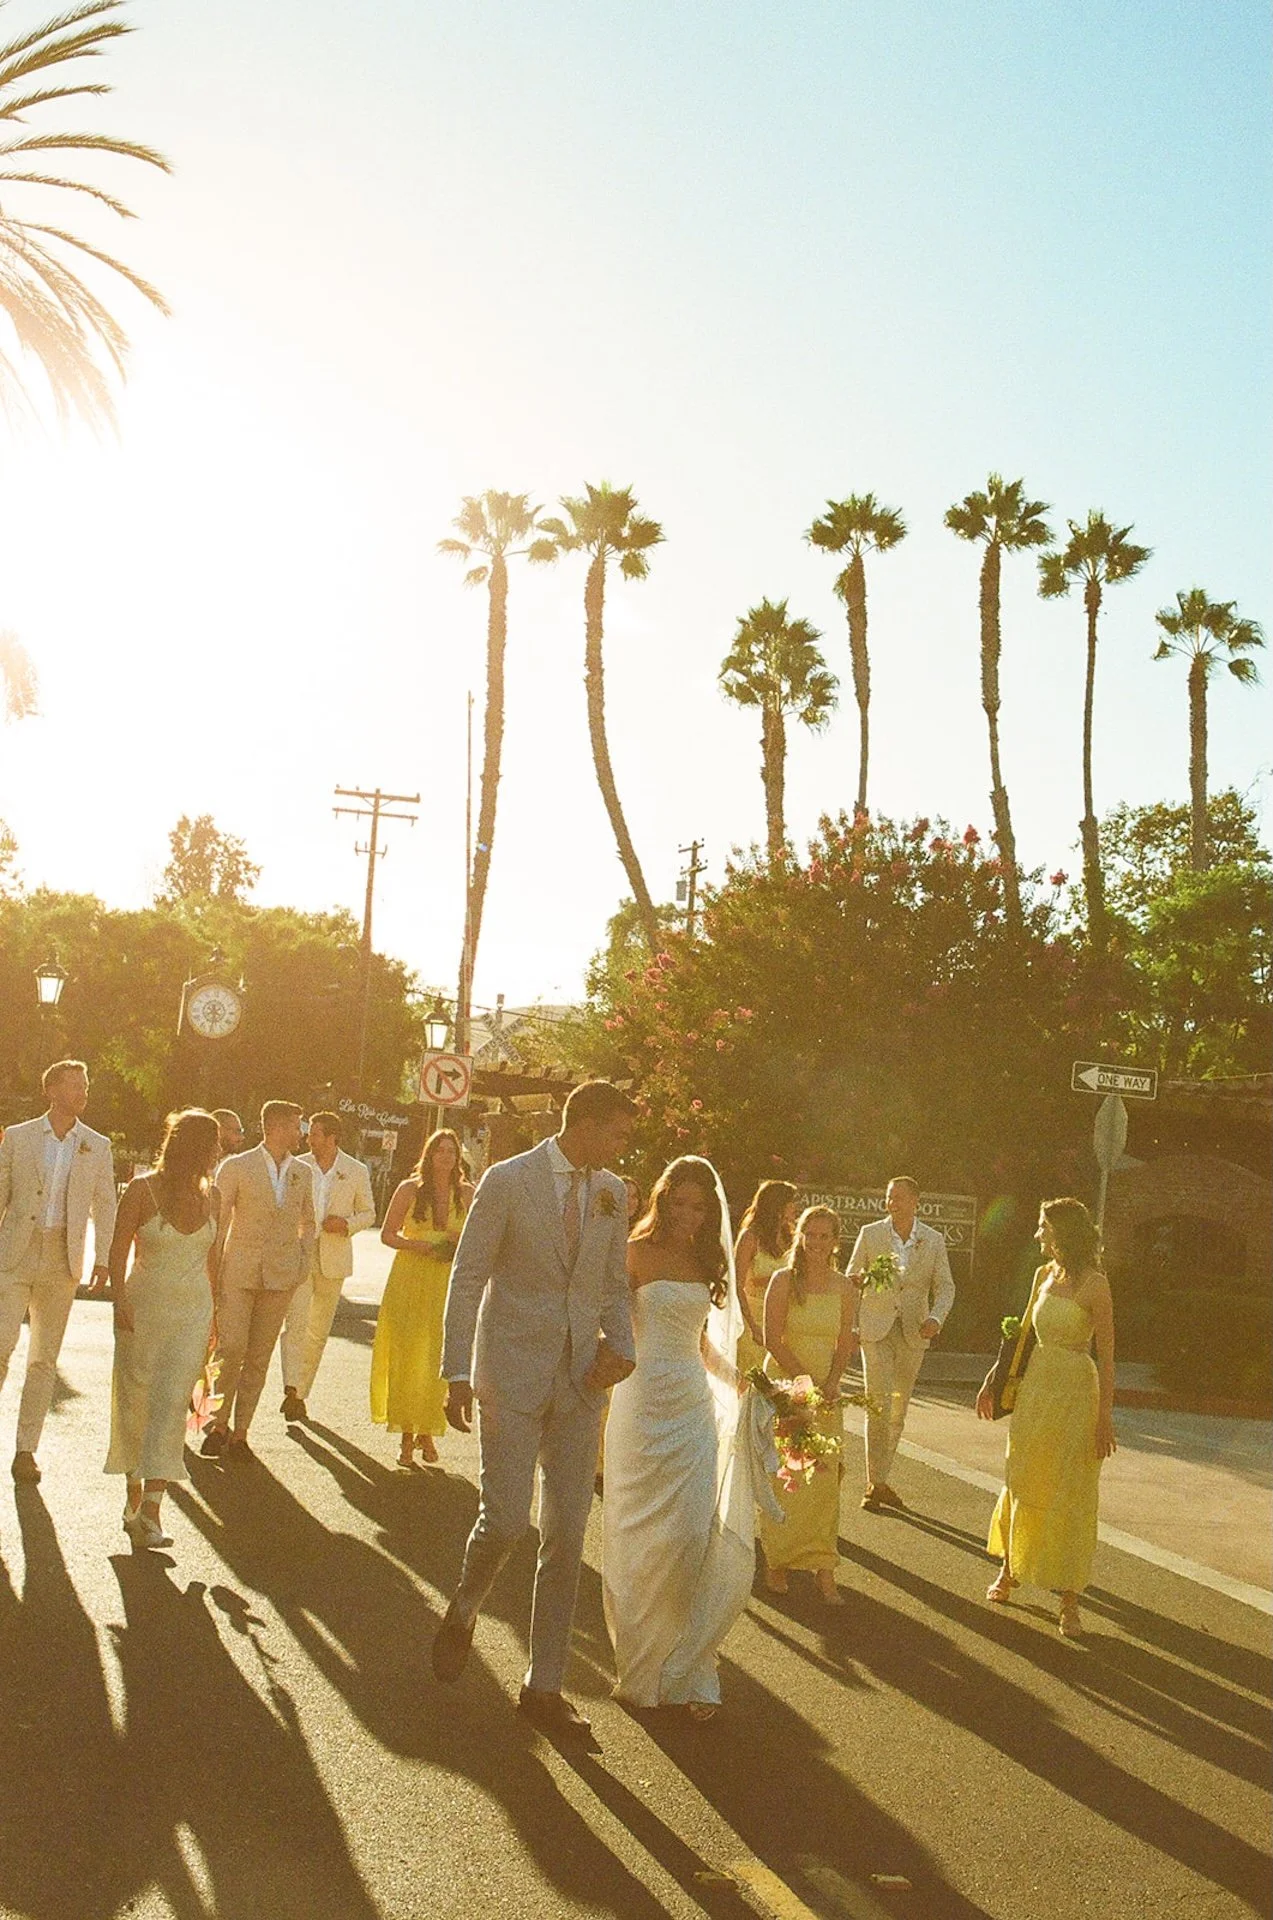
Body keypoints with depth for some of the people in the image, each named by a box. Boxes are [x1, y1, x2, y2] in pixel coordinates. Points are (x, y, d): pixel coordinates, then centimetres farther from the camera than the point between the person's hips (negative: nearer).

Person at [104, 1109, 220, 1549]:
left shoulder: (210, 1196, 6)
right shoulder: (143, 1190, -6)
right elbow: (118, 1252, -5)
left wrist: (210, 1315, 20)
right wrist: (120, 1299, -19)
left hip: (193, 1314, 2)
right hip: (143, 1310, -2)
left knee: (171, 1406, -7)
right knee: (134, 1402, 8)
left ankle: (151, 1512, -10)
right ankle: (133, 1493, 29)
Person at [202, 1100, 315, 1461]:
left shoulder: (302, 1173, 10)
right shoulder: (236, 1167, -1)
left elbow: (307, 1222, 23)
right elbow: (217, 1222, 0)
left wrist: (303, 1263, 10)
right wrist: (212, 1273, -5)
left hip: (281, 1276, 3)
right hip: (239, 1271, -3)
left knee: (259, 1356, 4)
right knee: (230, 1348, -11)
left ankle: (240, 1432, 13)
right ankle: (219, 1422, 9)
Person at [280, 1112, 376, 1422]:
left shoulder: (356, 1171, 1)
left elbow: (368, 1213, 9)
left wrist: (347, 1225, -11)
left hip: (333, 1259, 1)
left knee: (318, 1331, 8)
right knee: (294, 1324, -15)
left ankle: (301, 1392, 20)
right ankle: (291, 1391, -21)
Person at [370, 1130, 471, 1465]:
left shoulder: (467, 1194, 4)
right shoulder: (409, 1189, 2)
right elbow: (387, 1234, 4)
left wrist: (461, 1246, -10)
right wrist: (419, 1246, -12)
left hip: (447, 1285, 1)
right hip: (409, 1279, -1)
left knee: (437, 1358, 0)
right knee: (405, 1356, 0)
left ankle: (427, 1431, 15)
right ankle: (407, 1434, 8)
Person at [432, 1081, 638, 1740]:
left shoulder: (613, 1193, 7)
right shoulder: (507, 1180, -7)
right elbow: (466, 1278, -5)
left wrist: (621, 1346, -3)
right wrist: (458, 1374, -9)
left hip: (580, 1378, 5)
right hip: (512, 1371, -4)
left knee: (567, 1534, 5)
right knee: (505, 1519, -8)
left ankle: (544, 1686, 17)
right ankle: (463, 1610, 26)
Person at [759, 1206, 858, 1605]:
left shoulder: (843, 1286, 4)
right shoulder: (784, 1280, -6)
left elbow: (844, 1343, 6)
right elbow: (773, 1340, -10)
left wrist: (832, 1383, -9)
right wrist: (806, 1382, -15)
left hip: (825, 1392, 3)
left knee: (825, 1478, 0)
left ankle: (823, 1570, 4)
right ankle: (777, 1560, 14)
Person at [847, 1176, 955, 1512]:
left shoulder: (933, 1240, 4)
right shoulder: (870, 1234, 1)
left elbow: (944, 1286, 5)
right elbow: (850, 1278, 7)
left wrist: (935, 1318, -13)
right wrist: (859, 1280, -17)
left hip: (913, 1332, 2)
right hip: (876, 1328, -2)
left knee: (899, 1409, 9)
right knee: (878, 1404, -11)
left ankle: (881, 1480, 20)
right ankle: (874, 1484, -6)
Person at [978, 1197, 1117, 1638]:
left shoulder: (1094, 1284, -14)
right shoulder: (1044, 1275, 6)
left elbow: (1106, 1354, -13)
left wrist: (1105, 1416, -15)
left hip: (1075, 1391, -6)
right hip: (1035, 1386, 6)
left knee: (1069, 1494, 1)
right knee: (1021, 1483, 15)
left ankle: (1069, 1598, 11)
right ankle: (1008, 1570, 31)